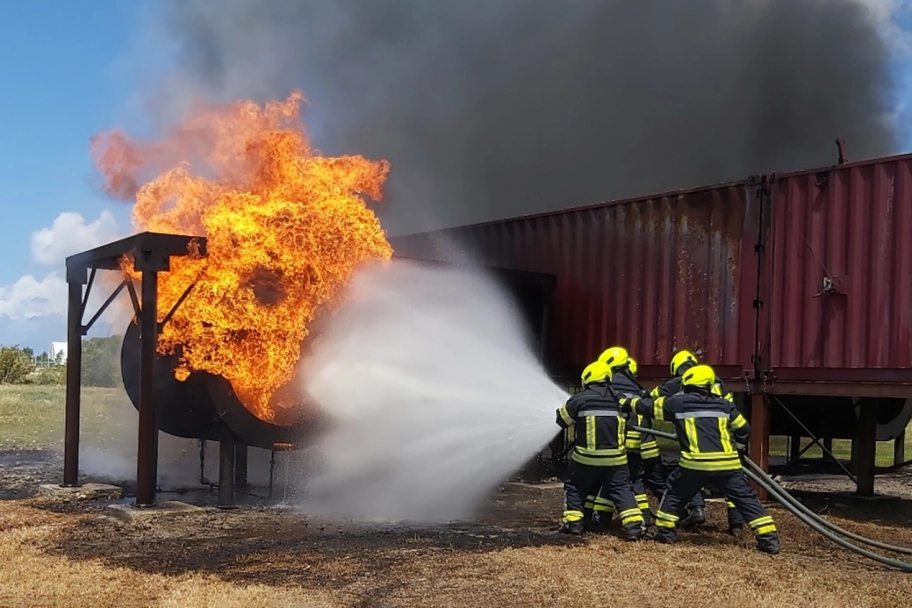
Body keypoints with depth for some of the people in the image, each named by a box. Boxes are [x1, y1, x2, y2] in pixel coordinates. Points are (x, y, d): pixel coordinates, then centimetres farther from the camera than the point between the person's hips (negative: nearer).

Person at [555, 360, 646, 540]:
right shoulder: (618, 400, 5)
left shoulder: (579, 399, -6)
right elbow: (626, 423, 19)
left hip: (586, 457, -2)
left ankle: (573, 522, 13)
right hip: (615, 457, 2)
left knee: (575, 487, 17)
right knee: (622, 489, 4)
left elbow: (561, 420, 5)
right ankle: (634, 524, -10)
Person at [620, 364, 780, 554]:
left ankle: (665, 531, 22)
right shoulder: (724, 405, 15)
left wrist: (625, 403, 35)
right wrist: (736, 445, 43)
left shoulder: (676, 403, 8)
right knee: (746, 499, 9)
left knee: (675, 493, 21)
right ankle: (769, 538, 5)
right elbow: (744, 430, 22)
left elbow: (649, 406, 19)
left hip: (694, 464, -2)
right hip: (727, 464, 2)